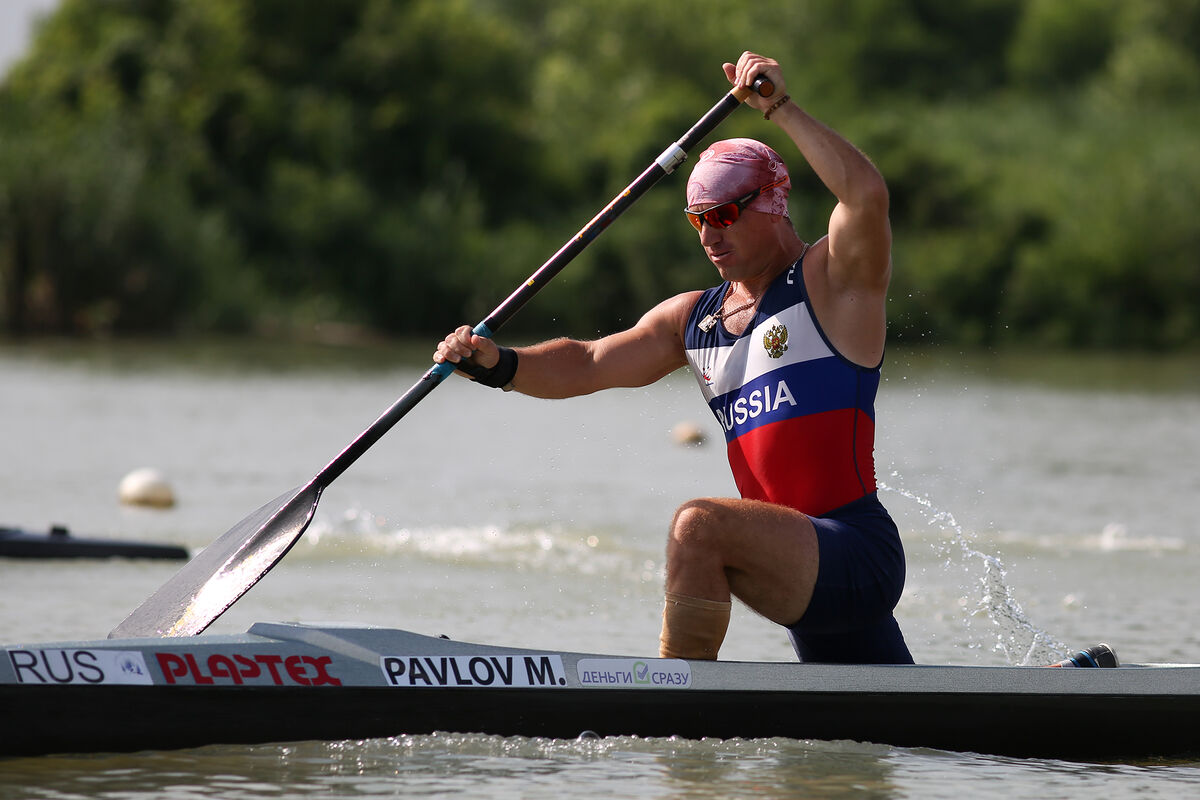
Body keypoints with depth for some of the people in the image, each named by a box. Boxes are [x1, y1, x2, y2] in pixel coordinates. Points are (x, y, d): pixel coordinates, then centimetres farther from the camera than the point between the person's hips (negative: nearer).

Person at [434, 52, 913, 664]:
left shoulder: (831, 280, -4)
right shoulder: (693, 319, 18)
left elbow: (866, 194, -23)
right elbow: (587, 365, 14)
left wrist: (780, 108, -20)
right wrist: (496, 364, -2)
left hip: (859, 550, -9)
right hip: (811, 584, 9)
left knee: (698, 525, -30)